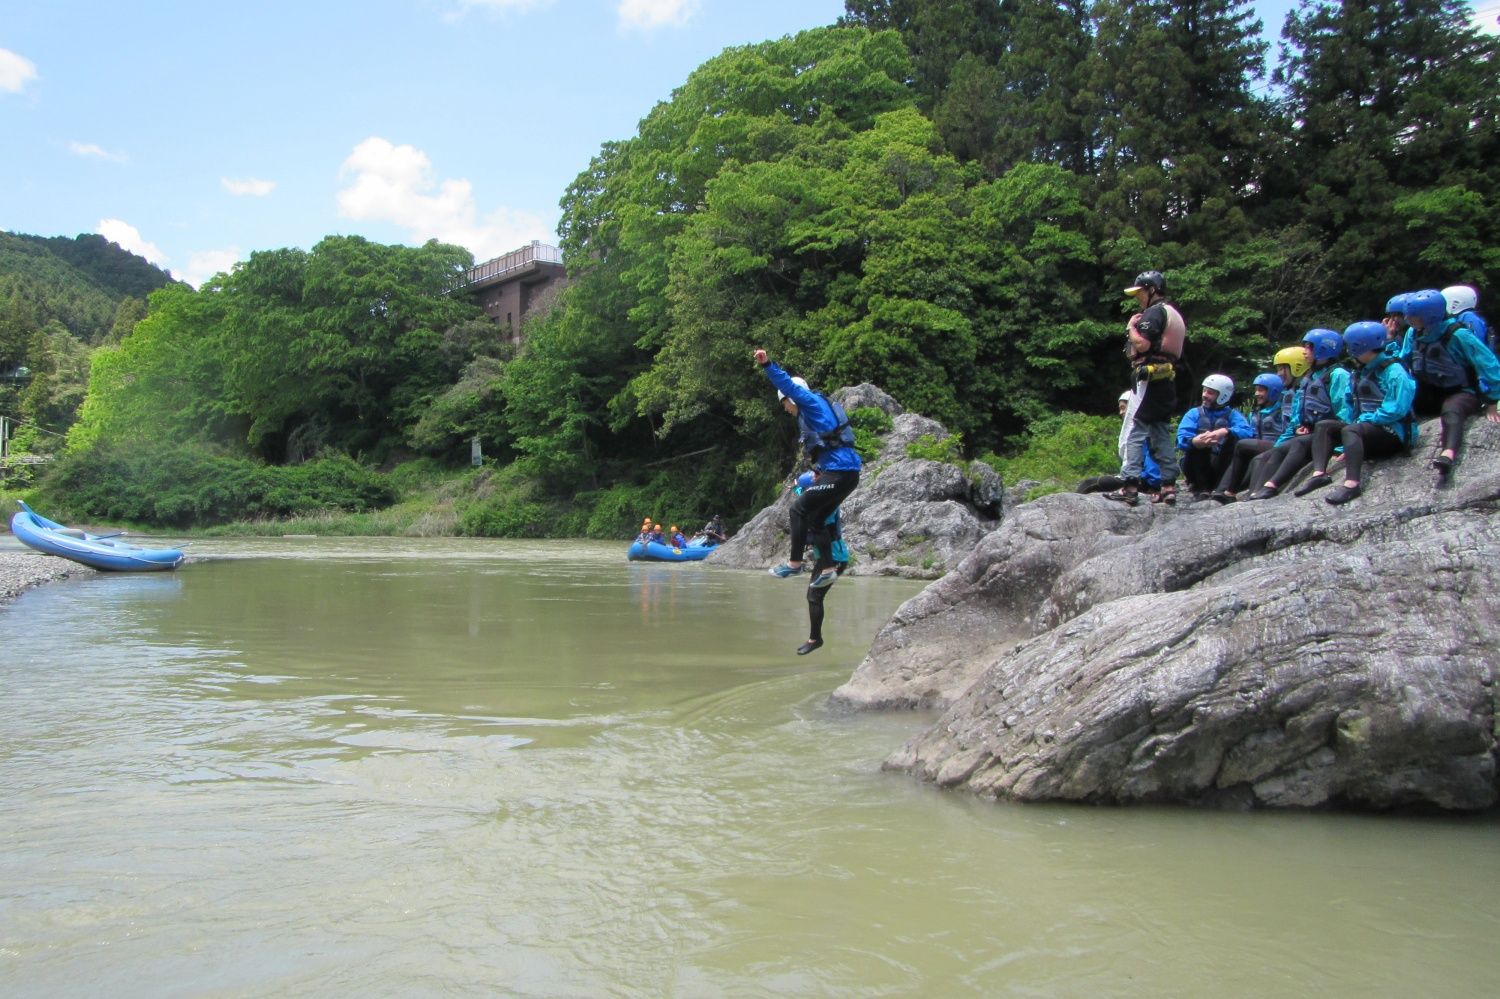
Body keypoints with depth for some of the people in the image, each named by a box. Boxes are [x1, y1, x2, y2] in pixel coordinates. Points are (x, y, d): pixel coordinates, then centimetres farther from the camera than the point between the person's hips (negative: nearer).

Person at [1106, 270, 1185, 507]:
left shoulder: (1155, 312, -8)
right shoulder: (1174, 314, 23)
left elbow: (1142, 344, -20)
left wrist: (1131, 327, -3)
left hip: (1150, 379, -10)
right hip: (1167, 381, 10)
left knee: (1133, 434, -11)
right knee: (1162, 435, 11)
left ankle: (1130, 487, -16)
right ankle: (1169, 487, 10)